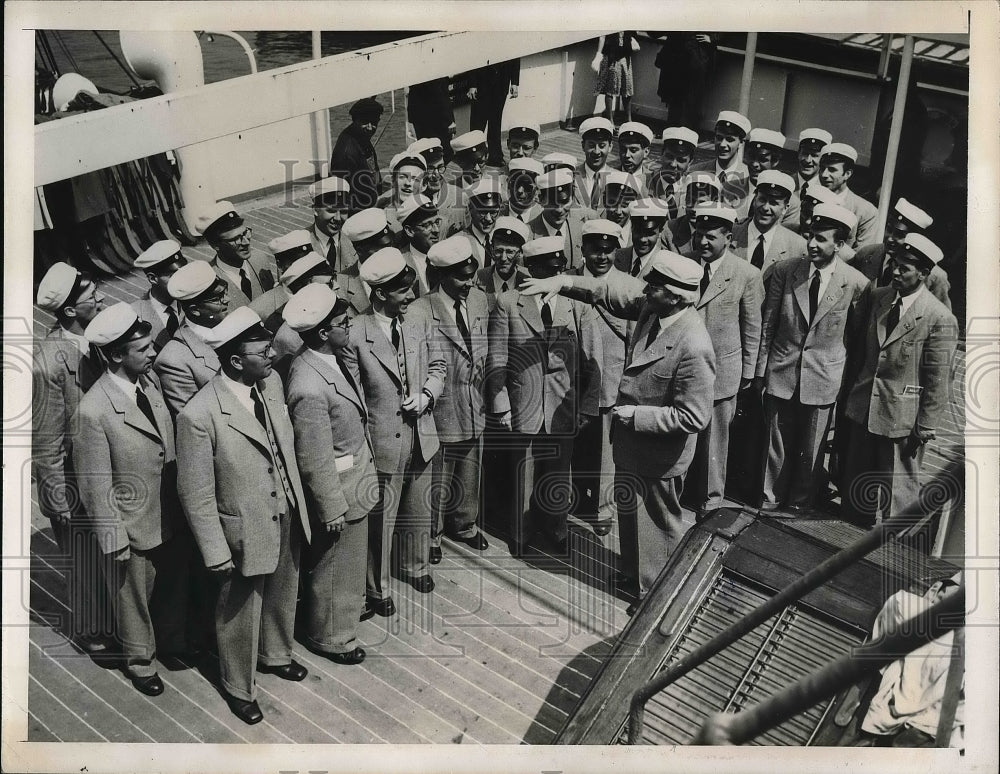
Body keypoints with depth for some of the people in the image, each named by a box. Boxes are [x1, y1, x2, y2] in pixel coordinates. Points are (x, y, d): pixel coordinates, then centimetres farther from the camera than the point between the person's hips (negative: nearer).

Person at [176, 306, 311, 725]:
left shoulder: (272, 382, -7)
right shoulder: (199, 415, -27)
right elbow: (196, 493, -19)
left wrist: (299, 501, 13)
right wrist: (216, 553, -16)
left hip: (288, 518, 6)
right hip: (245, 532, -6)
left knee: (282, 597, 28)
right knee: (240, 613, 17)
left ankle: (276, 655, 56)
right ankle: (238, 687, 43)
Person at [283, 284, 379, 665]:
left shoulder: (329, 359, -5)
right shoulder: (309, 388, -34)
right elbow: (315, 461, -26)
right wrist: (332, 509, -18)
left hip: (357, 476, 9)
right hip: (339, 489, -9)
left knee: (352, 557, 30)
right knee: (334, 565, 14)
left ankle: (348, 607, 54)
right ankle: (330, 636, 35)